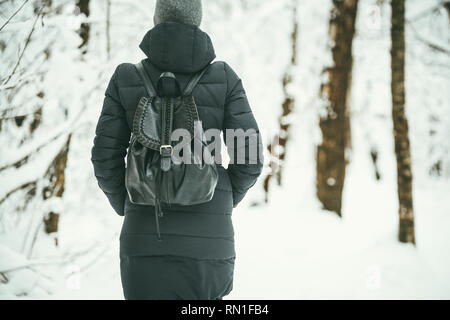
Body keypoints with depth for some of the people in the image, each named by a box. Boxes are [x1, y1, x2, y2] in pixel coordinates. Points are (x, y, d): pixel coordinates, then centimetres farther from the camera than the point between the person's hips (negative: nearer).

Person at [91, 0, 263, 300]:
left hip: (145, 238, 0)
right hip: (210, 238, 1)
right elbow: (249, 158, -3)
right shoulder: (224, 77, 0)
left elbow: (105, 158, 0)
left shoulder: (126, 79, 0)